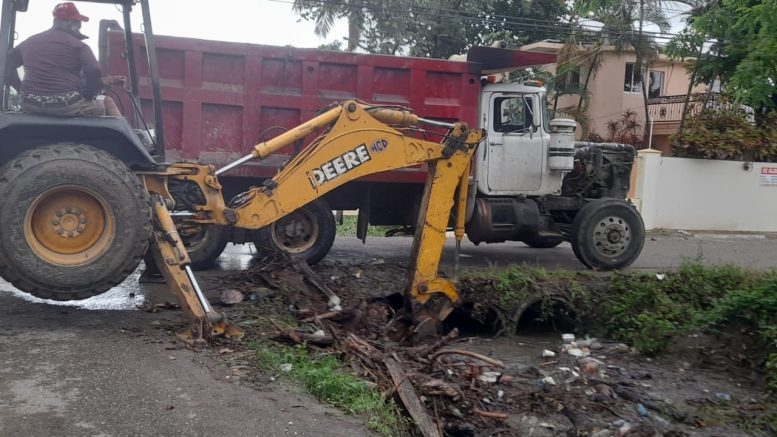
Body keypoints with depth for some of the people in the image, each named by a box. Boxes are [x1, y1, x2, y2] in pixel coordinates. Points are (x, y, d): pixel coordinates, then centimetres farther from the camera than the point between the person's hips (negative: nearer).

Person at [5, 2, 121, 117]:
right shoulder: (77, 45, -4)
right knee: (107, 102, 18)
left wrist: (20, 88, 26)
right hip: (67, 106, -6)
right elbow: (94, 74, -16)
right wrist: (87, 95, -2)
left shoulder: (29, 42, 15)